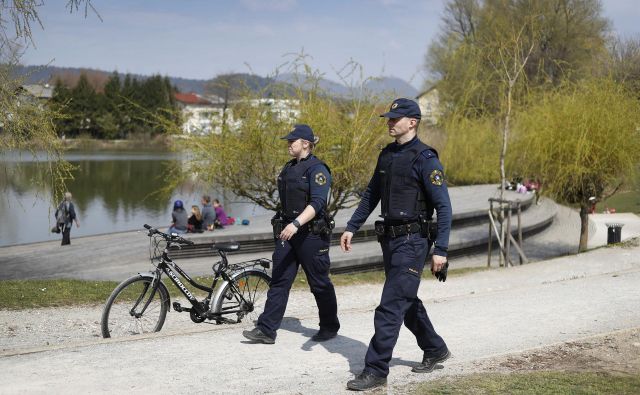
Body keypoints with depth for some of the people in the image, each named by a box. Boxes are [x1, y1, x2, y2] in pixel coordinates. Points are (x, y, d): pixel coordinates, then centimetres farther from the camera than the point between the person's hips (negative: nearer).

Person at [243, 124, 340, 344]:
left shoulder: (317, 169, -12)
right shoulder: (289, 168, 14)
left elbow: (317, 203, -25)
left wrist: (296, 223, -36)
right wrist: (283, 226, 21)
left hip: (311, 233, -8)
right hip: (287, 232, 8)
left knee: (319, 283, 4)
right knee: (279, 281, 3)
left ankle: (330, 328, 20)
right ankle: (266, 330, 2)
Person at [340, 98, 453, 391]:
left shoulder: (425, 158, -13)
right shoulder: (387, 155, 11)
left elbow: (443, 206, -15)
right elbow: (371, 195, 20)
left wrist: (441, 250, -19)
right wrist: (352, 227, 13)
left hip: (413, 241, -9)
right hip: (390, 238, 9)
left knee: (390, 306, -9)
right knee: (407, 301, 19)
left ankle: (376, 370, -4)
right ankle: (435, 350, 37)